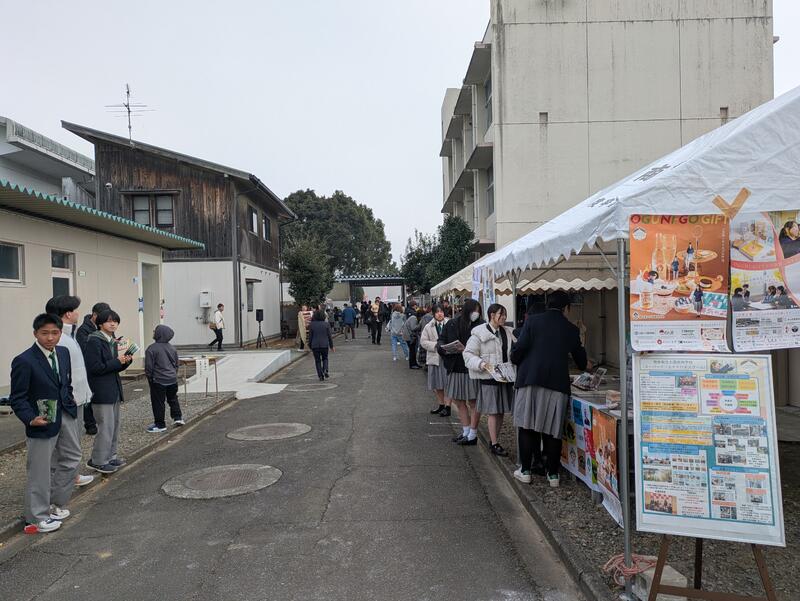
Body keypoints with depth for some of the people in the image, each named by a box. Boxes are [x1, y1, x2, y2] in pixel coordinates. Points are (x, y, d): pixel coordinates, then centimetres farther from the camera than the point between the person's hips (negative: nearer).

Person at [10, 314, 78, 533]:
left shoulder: (63, 353, 4)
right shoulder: (24, 361, -17)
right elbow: (17, 398, -14)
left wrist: (71, 407, 9)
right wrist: (31, 419, -25)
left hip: (66, 417, 7)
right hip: (43, 422, -7)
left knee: (68, 462, 18)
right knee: (40, 471, 4)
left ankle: (56, 504, 37)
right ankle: (37, 518, 20)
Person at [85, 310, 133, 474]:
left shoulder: (113, 341, 14)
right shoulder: (94, 342, -14)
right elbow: (94, 368, -19)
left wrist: (126, 361, 0)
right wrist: (117, 361, -17)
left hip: (114, 389, 9)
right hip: (102, 391, -9)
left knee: (114, 424, 14)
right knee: (106, 426, -6)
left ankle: (110, 456, 25)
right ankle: (98, 461, 6)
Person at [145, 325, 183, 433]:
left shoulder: (151, 349, -15)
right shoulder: (172, 348, 5)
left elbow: (149, 366, -13)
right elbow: (176, 364, 14)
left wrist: (149, 377, 2)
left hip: (158, 380, -6)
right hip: (172, 380, 6)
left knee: (158, 402, 4)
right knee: (173, 399, 22)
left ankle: (160, 425, 10)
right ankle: (177, 417, 19)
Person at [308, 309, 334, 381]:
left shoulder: (312, 324, -4)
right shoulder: (326, 324, -4)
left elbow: (310, 336, -1)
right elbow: (329, 336, -2)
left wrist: (310, 346, 10)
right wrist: (331, 346, 7)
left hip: (315, 345, 0)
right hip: (324, 345, 0)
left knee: (317, 360, 10)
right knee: (325, 358, 19)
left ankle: (320, 375, 7)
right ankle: (325, 371, -4)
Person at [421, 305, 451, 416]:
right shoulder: (428, 327, 4)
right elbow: (423, 341, 2)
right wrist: (435, 345, -12)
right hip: (435, 357, 3)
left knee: (448, 383, -2)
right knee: (437, 384, 11)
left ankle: (447, 406, 6)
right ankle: (441, 405, 27)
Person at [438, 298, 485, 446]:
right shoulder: (452, 324, 5)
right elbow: (441, 341, 12)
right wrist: (442, 347, -10)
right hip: (456, 368, 5)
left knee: (473, 402, 2)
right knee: (459, 401, 13)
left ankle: (472, 435, 13)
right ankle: (466, 432, 27)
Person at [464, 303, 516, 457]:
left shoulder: (508, 332, 9)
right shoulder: (479, 334, -7)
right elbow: (468, 354, -8)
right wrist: (481, 364, -22)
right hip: (489, 378, -5)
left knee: (501, 411, 11)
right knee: (493, 412, -1)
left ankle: (494, 440, 24)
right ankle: (495, 444, 8)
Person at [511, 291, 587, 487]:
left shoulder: (533, 320, 1)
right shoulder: (571, 329, 9)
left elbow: (519, 349, -7)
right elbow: (581, 359, 22)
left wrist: (516, 362, 15)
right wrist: (585, 365, 46)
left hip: (529, 380, -1)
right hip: (557, 383, 2)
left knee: (527, 426, 8)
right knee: (553, 429, 9)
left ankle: (525, 470, 14)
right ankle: (552, 473, 16)